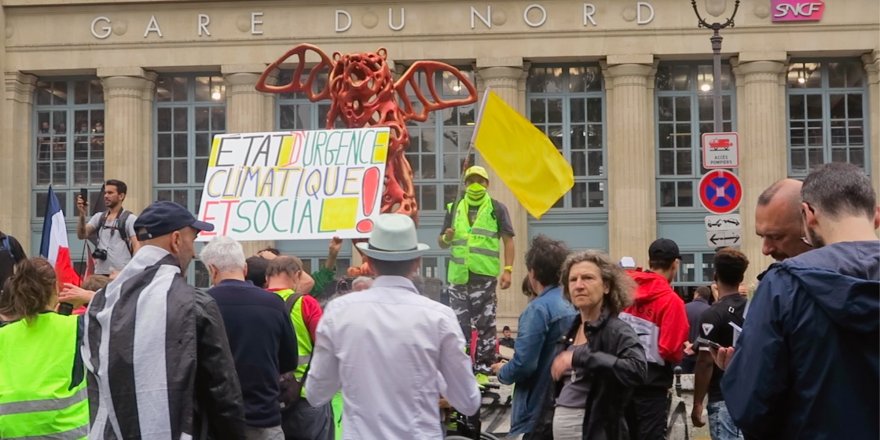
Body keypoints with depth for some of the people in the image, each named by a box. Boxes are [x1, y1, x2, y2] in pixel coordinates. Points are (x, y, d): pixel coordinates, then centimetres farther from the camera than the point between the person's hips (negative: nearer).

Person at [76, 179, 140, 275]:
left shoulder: (130, 219, -2)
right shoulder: (99, 217, 15)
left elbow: (137, 246, -9)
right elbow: (82, 235, 4)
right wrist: (82, 214, -11)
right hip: (100, 273, 6)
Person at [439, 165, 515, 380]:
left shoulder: (497, 208, 6)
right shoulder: (454, 209, 16)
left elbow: (508, 240, 2)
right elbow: (441, 242, 20)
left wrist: (507, 269, -8)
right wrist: (446, 238, -4)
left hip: (485, 275, -4)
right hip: (458, 274, 4)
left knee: (485, 323, -4)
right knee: (460, 323, 7)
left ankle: (483, 369, 1)